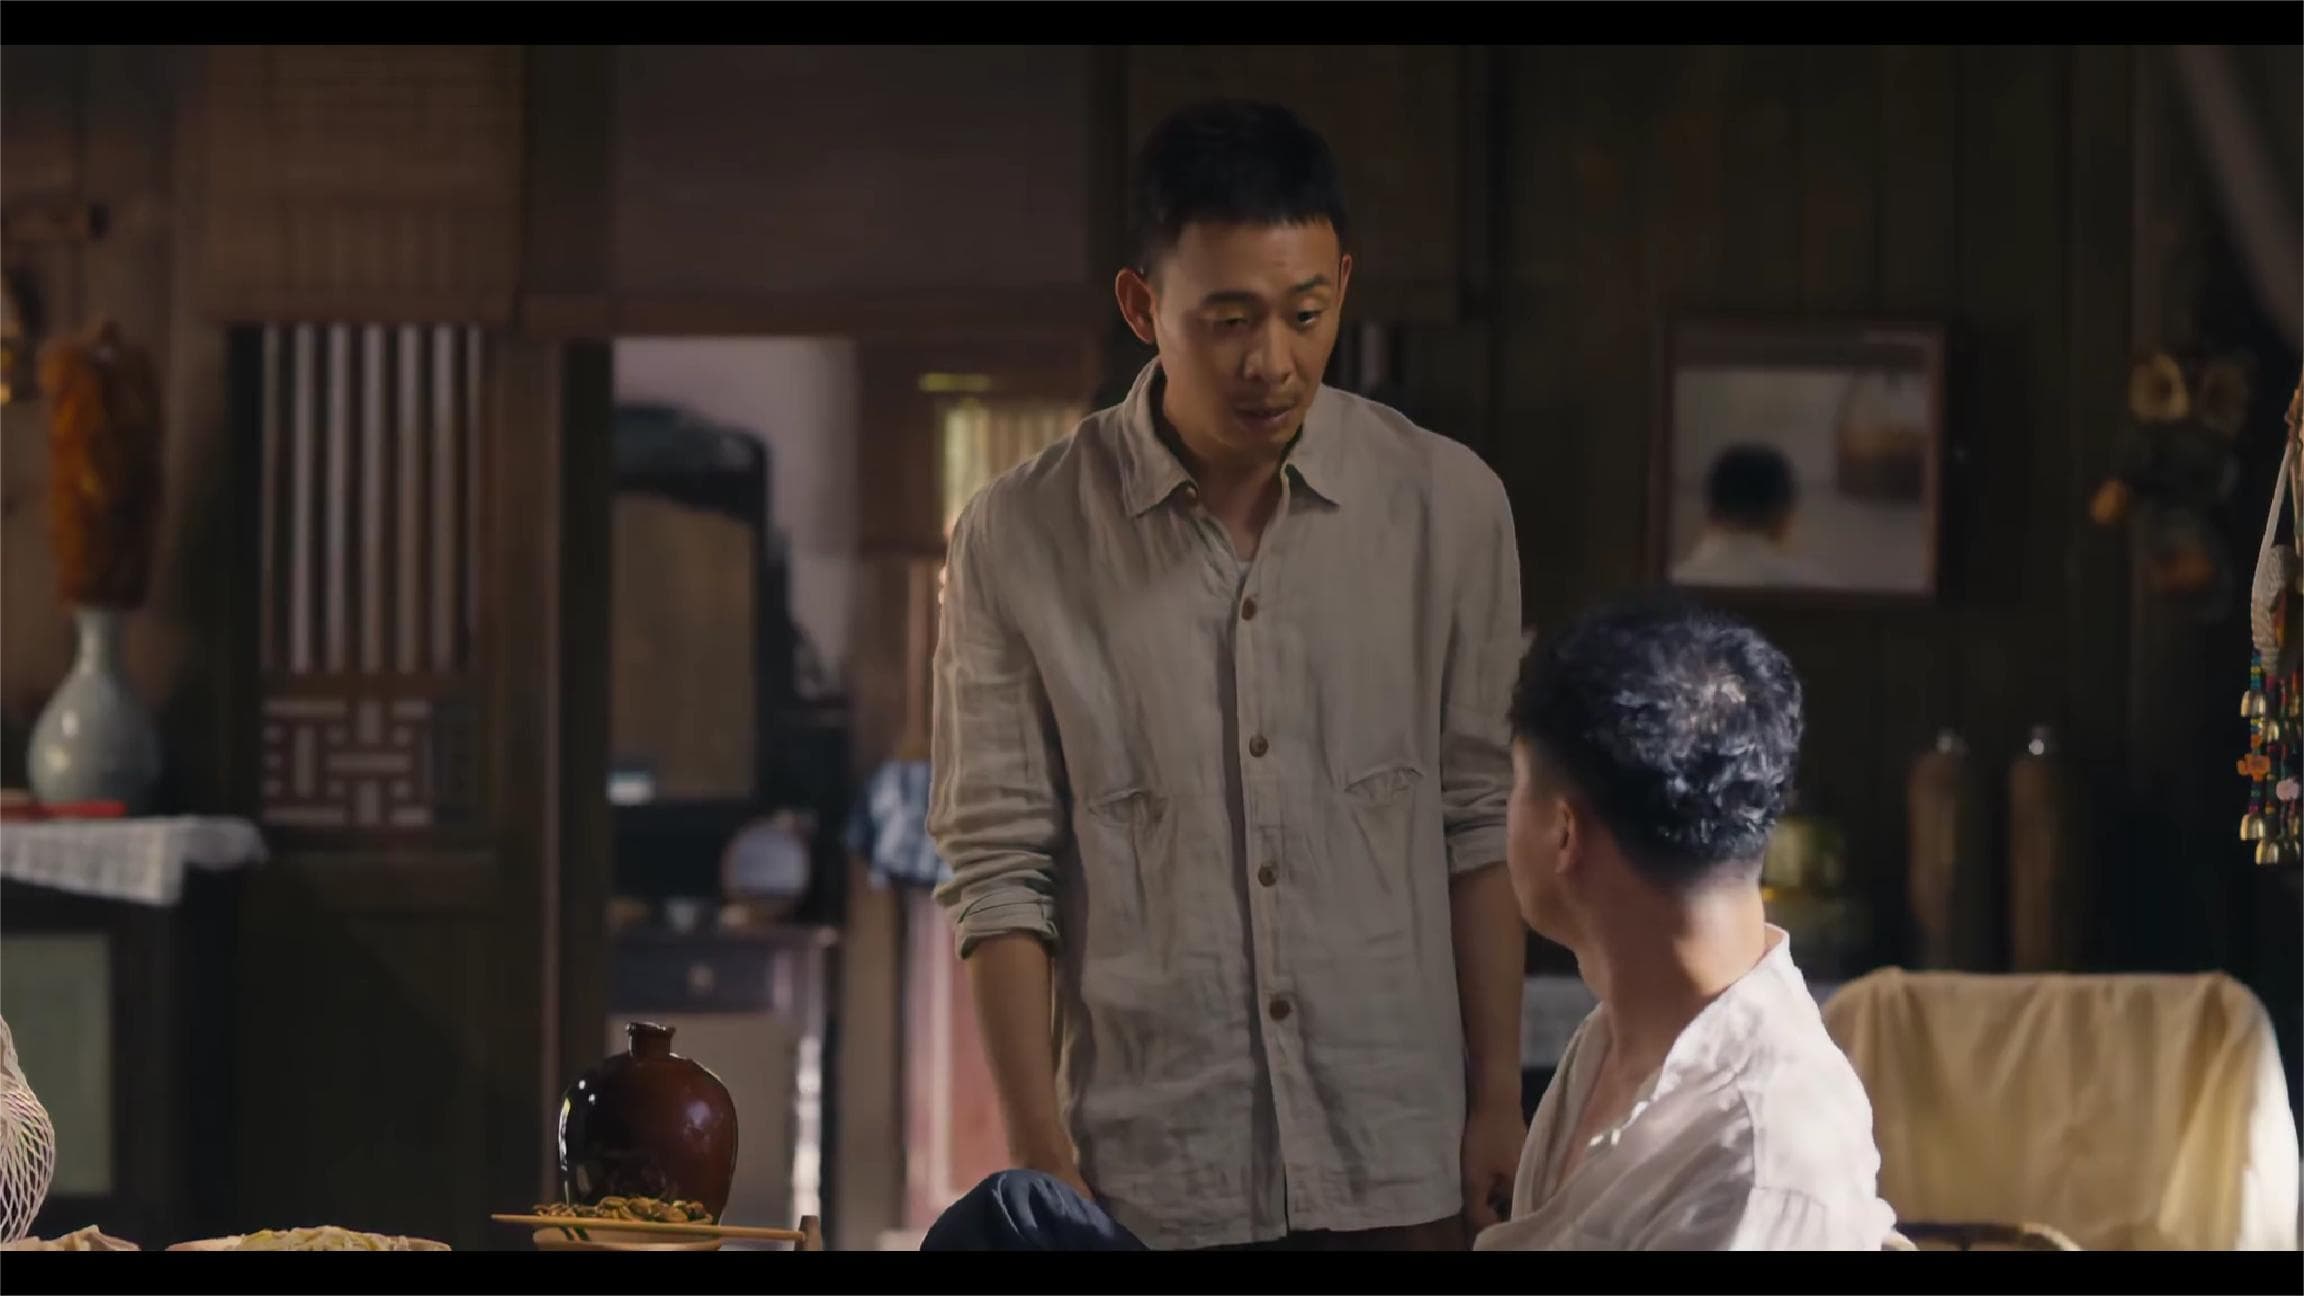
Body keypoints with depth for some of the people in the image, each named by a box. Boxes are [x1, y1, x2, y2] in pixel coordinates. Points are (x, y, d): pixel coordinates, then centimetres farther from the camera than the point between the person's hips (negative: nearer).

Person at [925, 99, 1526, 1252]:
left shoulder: (1447, 507, 1)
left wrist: (1497, 1102, 4)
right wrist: (1041, 1160, -6)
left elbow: (1479, 824, 6)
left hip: (1395, 1170, 1)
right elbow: (999, 871, -2)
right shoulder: (1018, 542, -3)